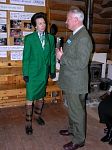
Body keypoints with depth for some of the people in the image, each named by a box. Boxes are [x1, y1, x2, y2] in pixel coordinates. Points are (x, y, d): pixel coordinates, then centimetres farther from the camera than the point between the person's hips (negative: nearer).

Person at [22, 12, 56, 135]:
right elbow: (25, 57, -6)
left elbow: (52, 55, 7)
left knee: (41, 95, 16)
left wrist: (53, 70, 5)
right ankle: (28, 122, 13)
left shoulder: (50, 38, 4)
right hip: (32, 72, -3)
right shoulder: (29, 38, -6)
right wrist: (25, 73, -9)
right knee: (30, 98, 0)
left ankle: (37, 115, 37)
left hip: (44, 72, 4)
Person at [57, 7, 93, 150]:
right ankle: (72, 129, 43)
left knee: (77, 111, 5)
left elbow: (81, 63, -27)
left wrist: (62, 58, -20)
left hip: (75, 83, -10)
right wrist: (62, 54, 6)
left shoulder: (83, 38, -22)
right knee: (72, 108, 24)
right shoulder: (75, 35, 10)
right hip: (70, 80, 10)